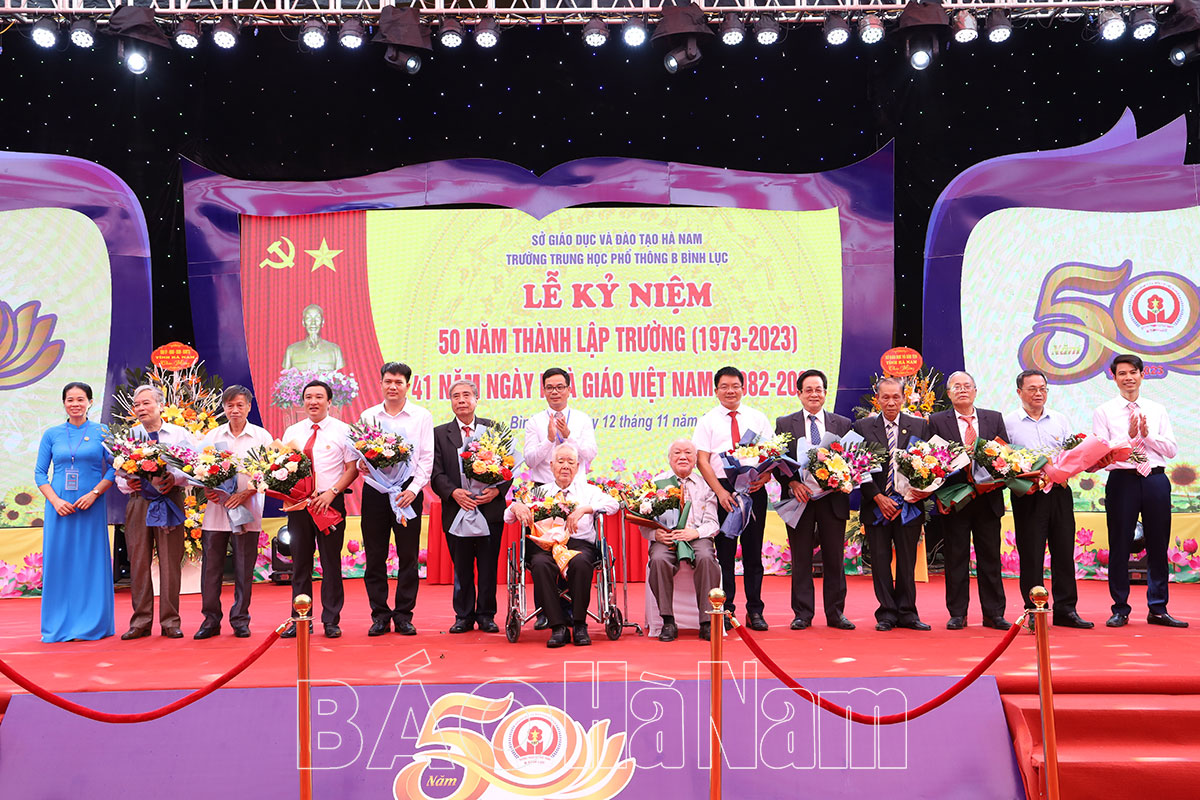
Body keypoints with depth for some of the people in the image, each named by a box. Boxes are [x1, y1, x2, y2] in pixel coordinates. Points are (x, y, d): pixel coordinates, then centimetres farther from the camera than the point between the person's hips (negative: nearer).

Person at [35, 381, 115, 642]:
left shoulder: (101, 432, 3)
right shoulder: (52, 434, 8)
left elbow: (113, 468, 1)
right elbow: (40, 473, 7)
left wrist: (95, 493, -12)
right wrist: (55, 500, -7)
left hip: (91, 506, -2)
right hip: (60, 507, 2)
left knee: (91, 562, 1)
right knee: (58, 562, 3)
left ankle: (93, 624, 9)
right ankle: (58, 625, 11)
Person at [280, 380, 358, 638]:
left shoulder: (342, 430, 2)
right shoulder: (292, 432, 12)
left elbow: (353, 467, -2)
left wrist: (331, 492, -13)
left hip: (330, 502, -3)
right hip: (297, 503, 3)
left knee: (331, 563, 1)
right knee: (300, 563, 6)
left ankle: (331, 621, 8)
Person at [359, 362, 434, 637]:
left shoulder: (422, 416, 5)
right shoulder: (367, 416, 12)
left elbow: (427, 457, 1)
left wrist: (414, 488, -11)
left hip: (408, 489, -2)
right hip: (375, 488, 2)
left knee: (408, 556, 1)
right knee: (375, 555, 3)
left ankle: (404, 615, 10)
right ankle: (380, 615, 12)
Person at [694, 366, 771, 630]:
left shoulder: (758, 418, 11)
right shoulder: (707, 421, 5)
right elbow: (702, 460, -2)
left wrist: (764, 477, -13)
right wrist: (720, 492, -13)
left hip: (754, 489, 2)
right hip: (722, 488, -1)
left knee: (753, 551, 5)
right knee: (724, 552, 2)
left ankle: (755, 611, 12)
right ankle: (725, 611, 9)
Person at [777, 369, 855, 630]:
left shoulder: (843, 424, 10)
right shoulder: (784, 424, 7)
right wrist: (792, 483, -14)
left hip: (833, 498, 1)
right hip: (799, 499, -1)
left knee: (834, 558, 5)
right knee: (801, 559, 2)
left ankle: (835, 613, 13)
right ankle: (802, 614, 10)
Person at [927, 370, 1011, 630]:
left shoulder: (994, 419, 12)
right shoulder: (937, 421, 4)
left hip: (988, 499, 2)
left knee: (990, 557, 6)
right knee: (956, 558, 3)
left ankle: (993, 614, 14)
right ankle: (957, 614, 10)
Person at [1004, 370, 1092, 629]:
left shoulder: (1060, 419, 14)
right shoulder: (1009, 422, 3)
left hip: (1060, 492, 3)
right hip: (1028, 496, -3)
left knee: (1064, 551, 5)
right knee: (1031, 555, -1)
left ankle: (1066, 610, 13)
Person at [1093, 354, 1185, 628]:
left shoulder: (1158, 411, 13)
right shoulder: (1104, 412, 4)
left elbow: (1172, 450, 6)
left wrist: (1148, 434, -8)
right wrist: (1130, 435, -13)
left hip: (1156, 480, 3)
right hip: (1122, 480, -3)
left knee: (1158, 546, 7)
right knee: (1119, 546, 1)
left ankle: (1158, 609, 16)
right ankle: (1120, 609, 11)